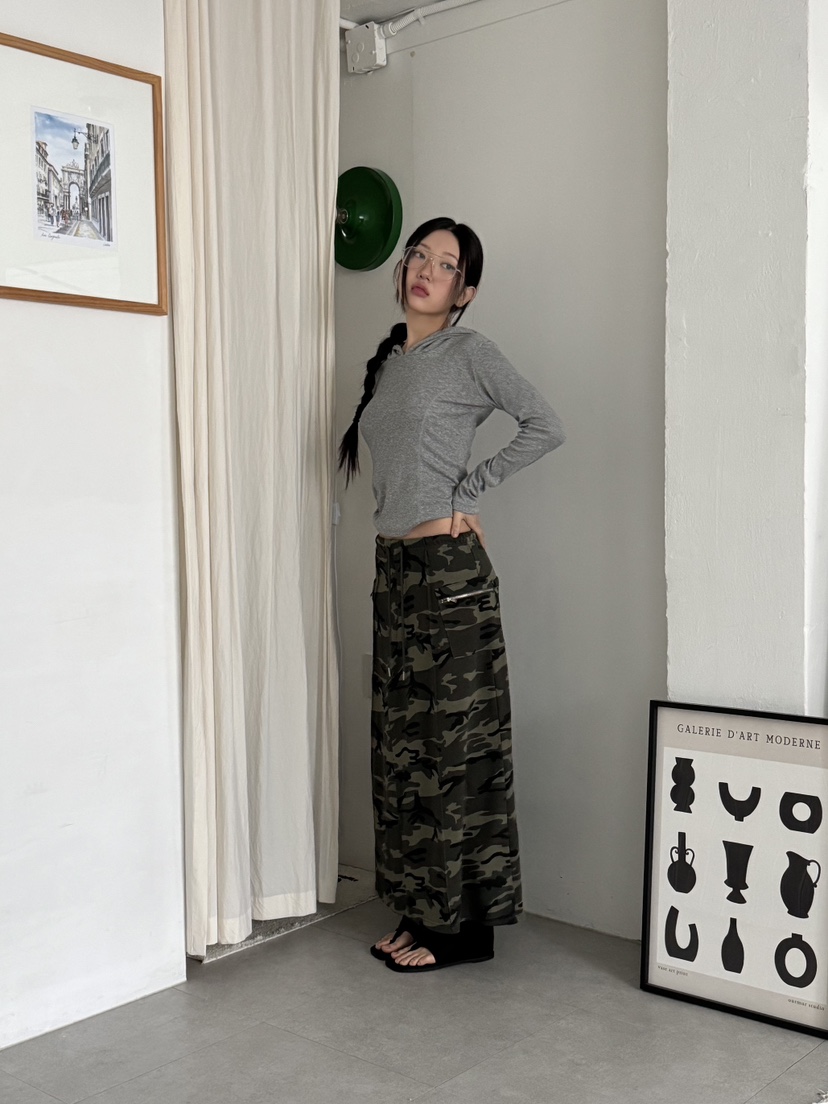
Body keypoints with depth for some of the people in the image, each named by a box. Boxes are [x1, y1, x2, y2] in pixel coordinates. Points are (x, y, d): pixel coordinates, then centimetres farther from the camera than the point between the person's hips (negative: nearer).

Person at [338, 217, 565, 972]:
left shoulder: (469, 353, -4)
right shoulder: (387, 360, 16)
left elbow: (545, 427, -9)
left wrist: (471, 489, -9)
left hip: (448, 569, -8)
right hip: (393, 567, 8)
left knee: (453, 742, -2)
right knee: (404, 742, 11)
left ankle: (464, 925, 9)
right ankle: (422, 913, 22)